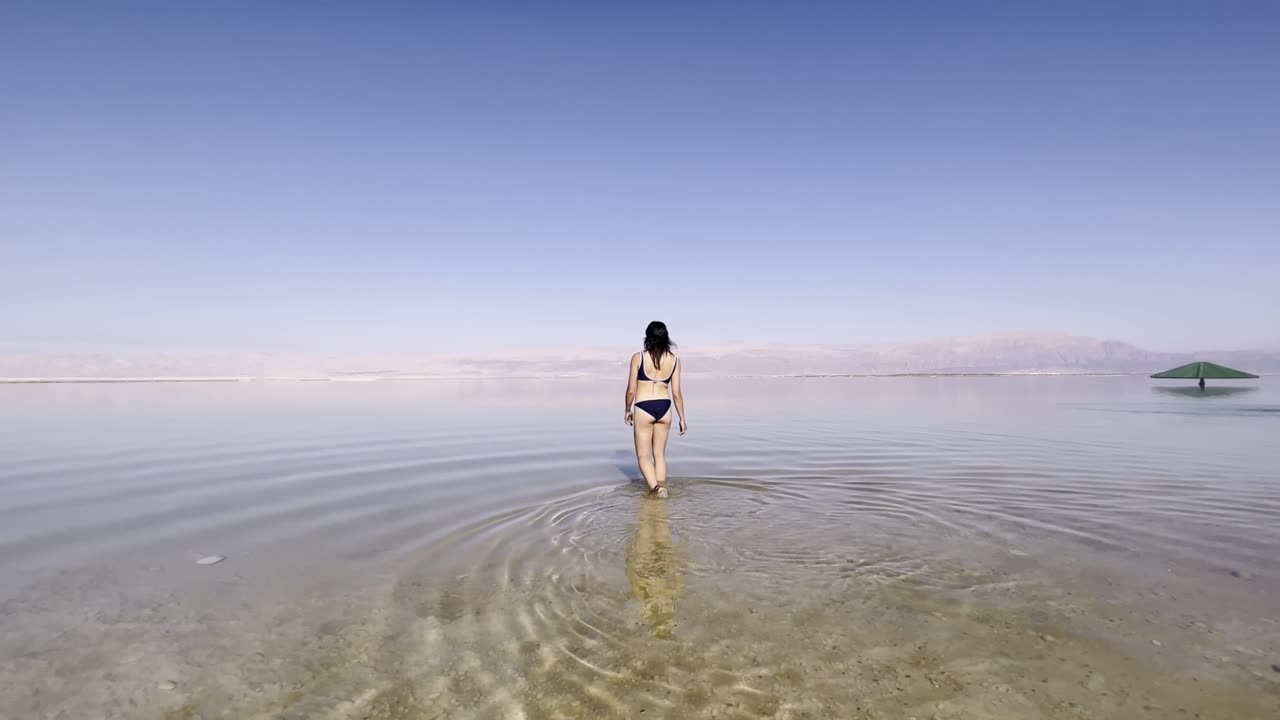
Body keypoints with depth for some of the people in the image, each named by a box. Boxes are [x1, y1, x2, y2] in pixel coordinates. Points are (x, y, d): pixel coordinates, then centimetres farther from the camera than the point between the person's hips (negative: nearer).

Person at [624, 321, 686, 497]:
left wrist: (628, 410, 13)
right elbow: (676, 393, 1)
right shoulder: (674, 360, 0)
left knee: (643, 456, 7)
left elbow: (631, 390, -4)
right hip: (664, 408, 3)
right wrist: (682, 418, 11)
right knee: (659, 454, 18)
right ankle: (661, 486, 19)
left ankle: (655, 487, -13)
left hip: (643, 409, -3)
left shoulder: (638, 357, -6)